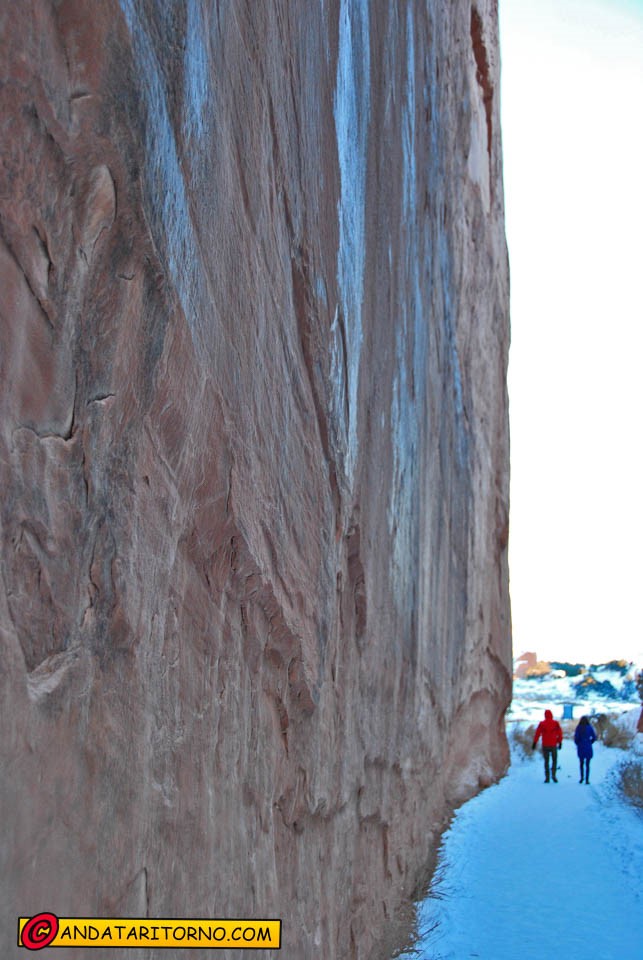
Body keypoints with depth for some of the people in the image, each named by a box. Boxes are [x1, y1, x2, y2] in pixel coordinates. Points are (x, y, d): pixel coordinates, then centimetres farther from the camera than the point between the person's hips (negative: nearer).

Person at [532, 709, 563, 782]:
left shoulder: (541, 724, -2)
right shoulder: (556, 723, -3)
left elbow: (537, 734, -1)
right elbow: (560, 733, 0)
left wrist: (534, 743, 4)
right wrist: (560, 742, 8)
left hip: (545, 745, 1)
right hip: (553, 745, -1)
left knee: (546, 761, 9)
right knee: (554, 760, 12)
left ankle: (547, 777, 4)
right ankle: (553, 774, -5)